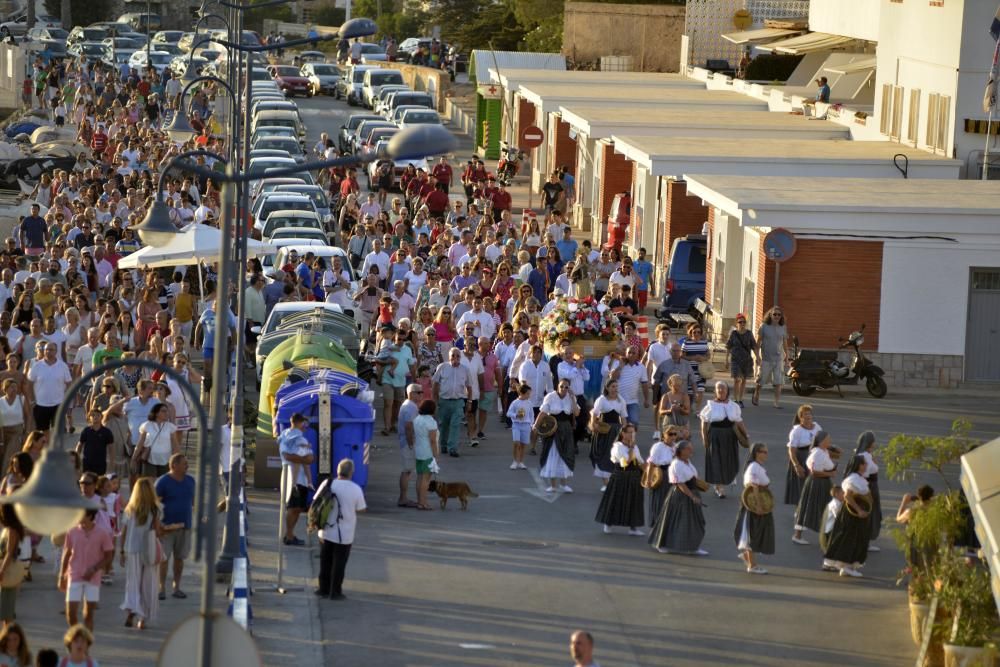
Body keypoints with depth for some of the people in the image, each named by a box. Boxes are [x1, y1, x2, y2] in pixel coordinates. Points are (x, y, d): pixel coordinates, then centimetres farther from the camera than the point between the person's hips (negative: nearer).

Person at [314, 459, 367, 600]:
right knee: (339, 564, 7)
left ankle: (324, 588, 25)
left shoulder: (327, 484, -8)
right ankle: (335, 592, 11)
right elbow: (360, 509, -7)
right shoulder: (356, 490, -15)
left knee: (325, 561, 17)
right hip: (345, 535, -3)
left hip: (326, 532, 3)